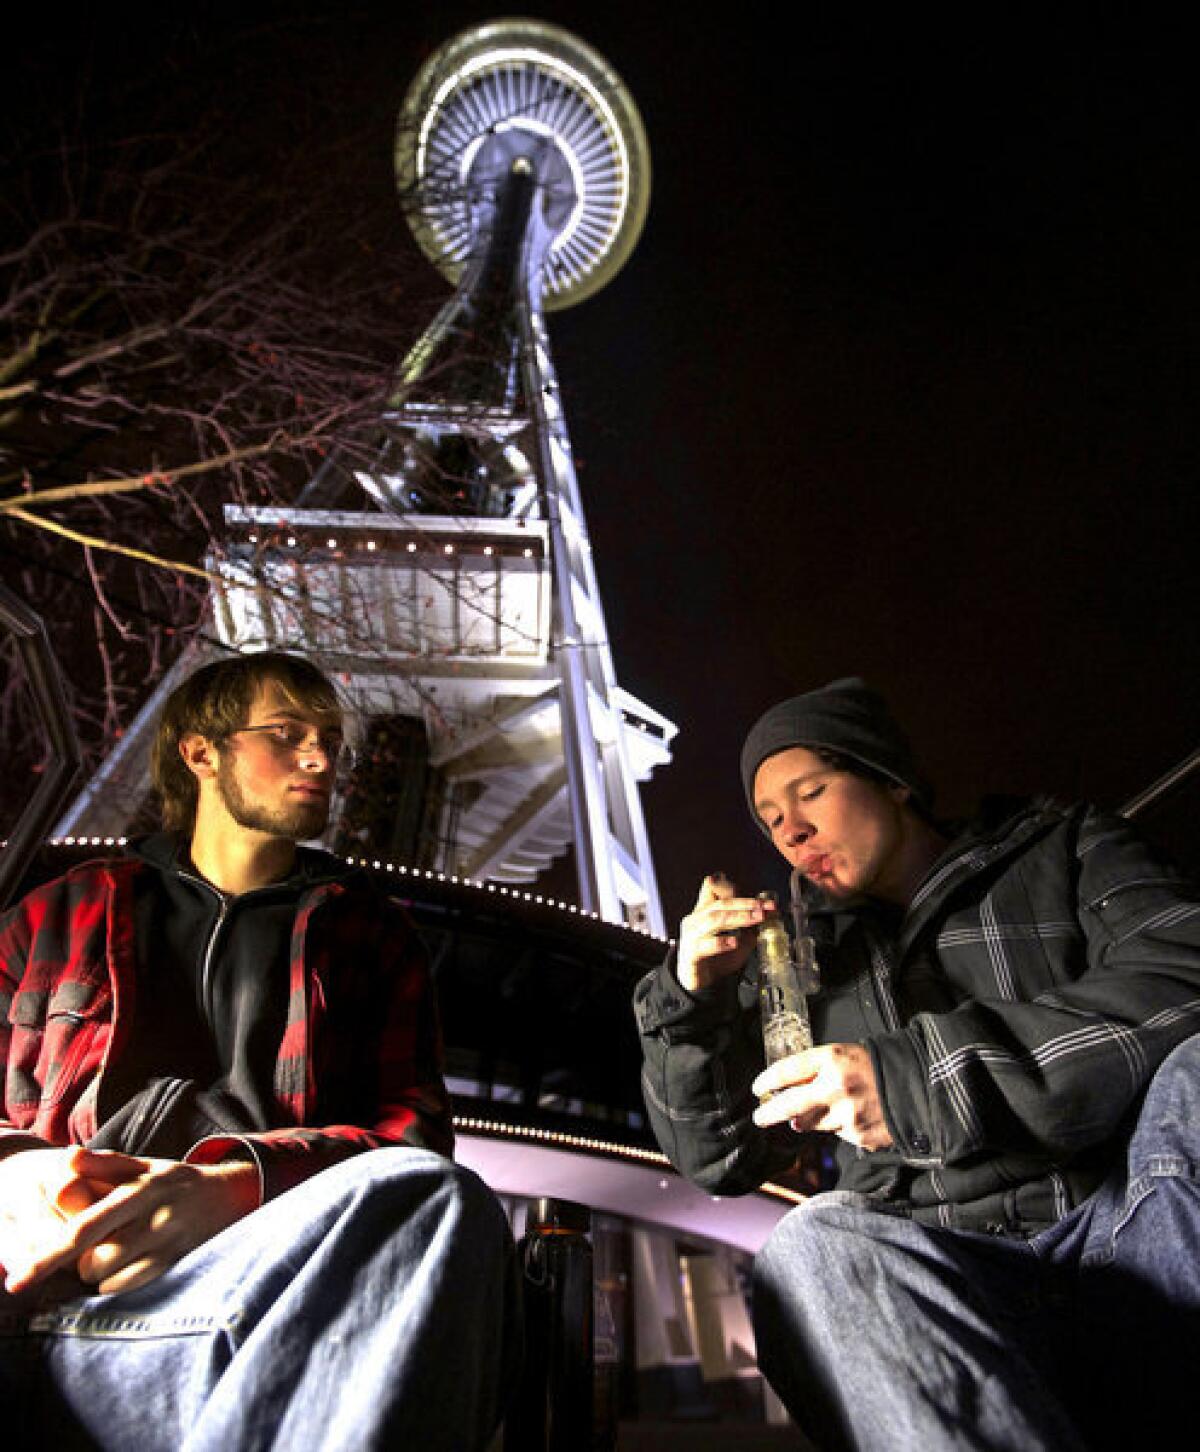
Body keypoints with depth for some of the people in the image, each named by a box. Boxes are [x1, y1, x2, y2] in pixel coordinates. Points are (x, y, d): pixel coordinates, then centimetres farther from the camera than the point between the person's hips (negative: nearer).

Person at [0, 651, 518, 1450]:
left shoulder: (369, 930, 20)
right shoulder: (66, 910, 24)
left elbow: (412, 1134, 7)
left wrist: (230, 1185, -13)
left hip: (251, 1281, 2)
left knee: (439, 1200, -32)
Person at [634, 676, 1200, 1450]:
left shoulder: (1065, 846, 11)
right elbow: (721, 1160, 18)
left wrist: (925, 1075, -21)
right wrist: (691, 1002, 1)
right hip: (949, 1284, 2)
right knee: (815, 1247, -31)